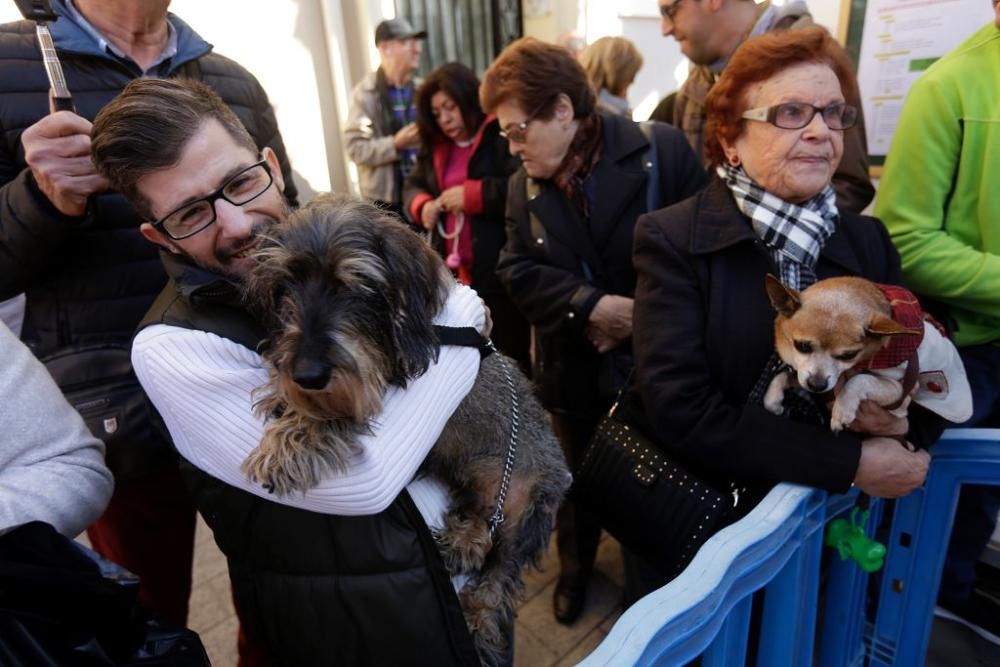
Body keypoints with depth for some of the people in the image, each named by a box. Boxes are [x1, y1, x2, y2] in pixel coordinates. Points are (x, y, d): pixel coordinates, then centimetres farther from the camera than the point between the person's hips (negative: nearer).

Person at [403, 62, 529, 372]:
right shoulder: (436, 145, 16)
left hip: (500, 271, -7)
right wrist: (422, 205, 0)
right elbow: (412, 186, 22)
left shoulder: (503, 134, -10)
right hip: (455, 272, 7)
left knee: (508, 356, 4)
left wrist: (473, 194, -21)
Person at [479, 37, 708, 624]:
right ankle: (575, 569, 49)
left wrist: (644, 312, -21)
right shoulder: (524, 185, 0)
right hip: (573, 367, 3)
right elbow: (518, 272, -9)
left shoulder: (663, 151, -13)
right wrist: (594, 305, -23)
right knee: (578, 478, 22)